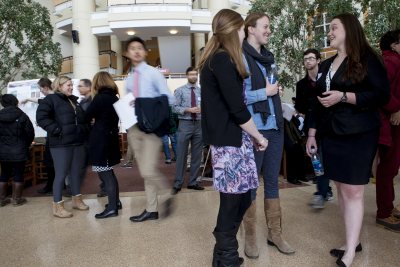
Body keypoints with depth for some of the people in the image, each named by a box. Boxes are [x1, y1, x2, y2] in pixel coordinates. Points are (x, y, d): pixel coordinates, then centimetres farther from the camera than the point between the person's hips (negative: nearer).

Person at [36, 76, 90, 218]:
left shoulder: (74, 101, 19)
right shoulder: (50, 99, -4)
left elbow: (82, 119, 29)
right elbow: (41, 117, -16)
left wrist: (85, 129, 12)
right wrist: (57, 130, -20)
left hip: (78, 142, 7)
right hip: (61, 144, -7)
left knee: (77, 172, 13)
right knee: (61, 174, -2)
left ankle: (77, 200, 28)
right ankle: (57, 207, 8)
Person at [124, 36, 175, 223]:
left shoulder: (154, 73, -3)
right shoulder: (129, 79, 14)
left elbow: (169, 99, -10)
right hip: (134, 128, 6)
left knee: (148, 171, -15)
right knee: (144, 172, 11)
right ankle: (151, 209, 23)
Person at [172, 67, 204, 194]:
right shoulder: (180, 90, 1)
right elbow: (175, 108, -5)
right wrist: (188, 109, -18)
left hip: (199, 124, 4)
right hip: (185, 124, -3)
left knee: (197, 155, 8)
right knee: (182, 155, 0)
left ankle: (193, 182, 21)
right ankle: (177, 184, 10)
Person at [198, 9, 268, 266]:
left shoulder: (216, 58, 17)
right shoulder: (223, 60, -13)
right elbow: (236, 107, -18)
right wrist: (257, 135, -5)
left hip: (230, 137, 10)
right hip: (229, 139, -10)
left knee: (241, 195, 15)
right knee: (234, 197, 2)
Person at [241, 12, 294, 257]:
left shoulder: (268, 57, 16)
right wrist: (265, 92, -11)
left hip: (275, 127, 7)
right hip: (254, 130, -7)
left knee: (272, 180, 13)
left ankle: (275, 233, 26)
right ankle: (250, 236, 19)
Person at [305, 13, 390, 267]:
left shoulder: (367, 59, -4)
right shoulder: (326, 65, 14)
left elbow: (382, 95, -12)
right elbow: (318, 101, 16)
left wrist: (343, 96, -20)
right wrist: (312, 134, 13)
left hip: (358, 136, -6)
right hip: (331, 136, 6)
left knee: (354, 192, -4)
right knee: (342, 189, 10)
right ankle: (354, 241, 25)